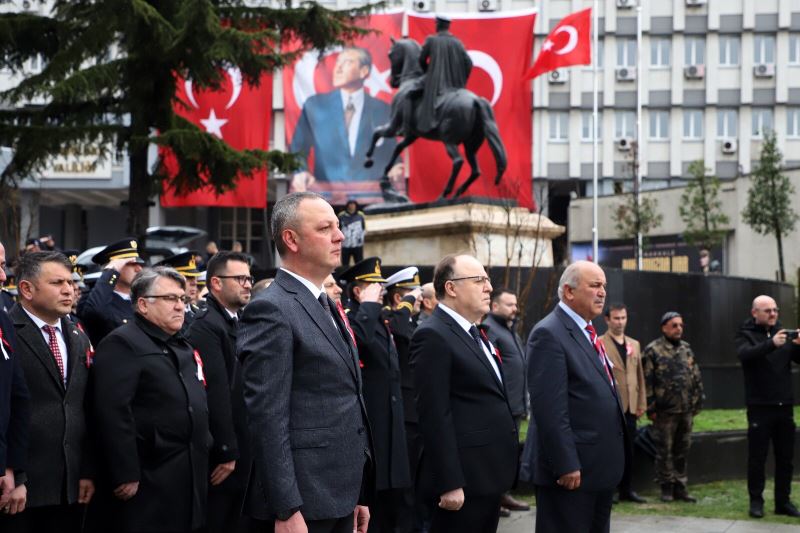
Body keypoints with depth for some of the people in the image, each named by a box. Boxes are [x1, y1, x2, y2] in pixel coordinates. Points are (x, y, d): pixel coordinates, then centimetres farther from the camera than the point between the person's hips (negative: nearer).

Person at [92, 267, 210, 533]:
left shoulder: (183, 348, 20)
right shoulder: (121, 344, -10)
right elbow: (113, 412, -18)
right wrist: (126, 475, -21)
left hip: (192, 479, 9)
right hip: (150, 481, -9)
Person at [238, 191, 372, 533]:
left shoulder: (327, 307, 17)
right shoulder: (271, 310, -12)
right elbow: (267, 418, -17)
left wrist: (357, 496, 18)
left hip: (340, 499, 8)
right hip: (302, 504, -8)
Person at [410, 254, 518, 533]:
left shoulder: (475, 335, 17)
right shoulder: (433, 337, -12)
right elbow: (434, 416, -18)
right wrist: (449, 484, -21)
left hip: (489, 478, 9)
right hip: (463, 480, -9)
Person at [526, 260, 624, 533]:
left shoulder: (588, 333, 17)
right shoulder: (549, 334, -14)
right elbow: (549, 408, -20)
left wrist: (613, 458, 19)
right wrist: (566, 465, -23)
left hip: (602, 468, 10)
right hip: (573, 470, -10)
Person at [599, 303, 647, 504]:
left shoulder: (634, 344, 16)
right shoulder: (599, 344, -4)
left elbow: (640, 376, 17)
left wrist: (641, 404, 11)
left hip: (630, 407, 6)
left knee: (629, 450, 9)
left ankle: (626, 489, 18)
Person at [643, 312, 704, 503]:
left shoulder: (686, 349, 13)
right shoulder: (653, 350, -5)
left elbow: (696, 378, 16)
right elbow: (647, 381, -8)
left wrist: (696, 403, 11)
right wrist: (651, 408, -11)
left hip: (686, 410, 5)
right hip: (665, 411, -5)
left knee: (682, 450, 9)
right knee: (664, 450, 2)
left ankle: (680, 486, 17)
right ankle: (666, 487, 10)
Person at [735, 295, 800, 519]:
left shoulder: (782, 332, 12)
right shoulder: (746, 334, -1)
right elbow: (745, 355, -22)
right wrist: (771, 344, -36)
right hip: (760, 406, -4)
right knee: (757, 457, 0)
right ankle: (756, 501, 9)